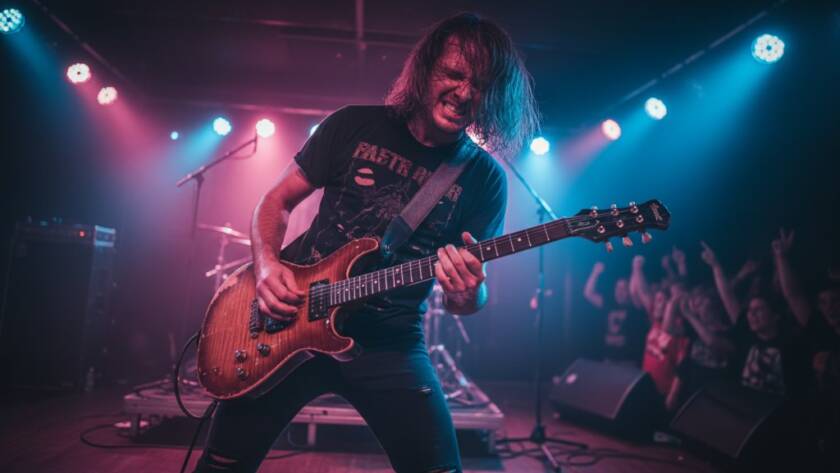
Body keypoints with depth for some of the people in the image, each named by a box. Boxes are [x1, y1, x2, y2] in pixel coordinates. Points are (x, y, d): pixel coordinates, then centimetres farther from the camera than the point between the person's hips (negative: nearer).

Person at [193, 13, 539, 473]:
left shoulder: (484, 178, -3)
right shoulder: (355, 125, -3)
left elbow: (472, 290, 0)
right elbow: (278, 200, 5)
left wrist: (468, 294, -24)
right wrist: (267, 265, -13)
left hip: (389, 343, 0)